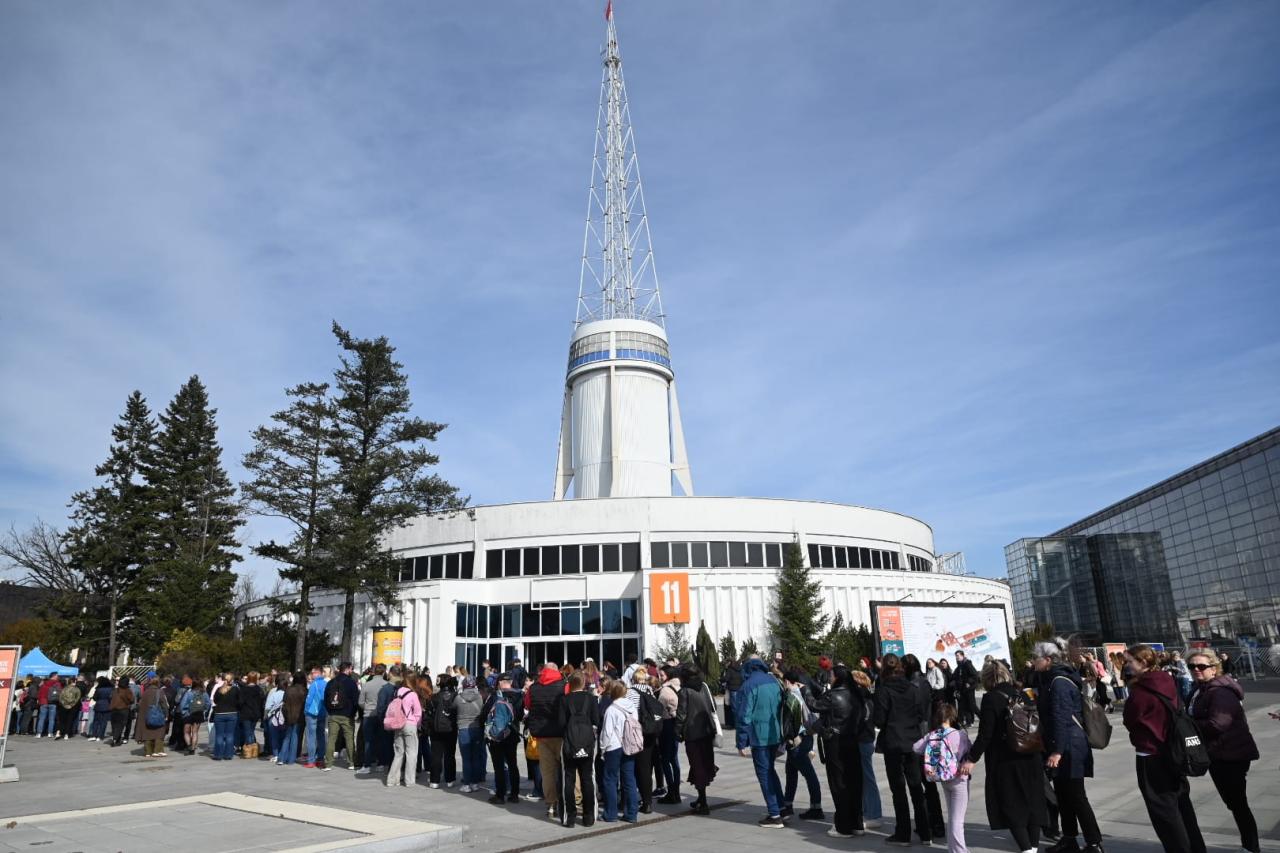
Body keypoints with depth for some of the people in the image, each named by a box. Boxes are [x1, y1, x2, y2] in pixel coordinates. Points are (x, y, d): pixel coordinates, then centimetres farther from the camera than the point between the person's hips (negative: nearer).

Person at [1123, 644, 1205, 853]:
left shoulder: (1141, 690, -20)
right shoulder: (1168, 682, 1)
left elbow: (1130, 720, -10)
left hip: (1151, 757, -8)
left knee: (1164, 812, 3)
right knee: (1181, 804, 20)